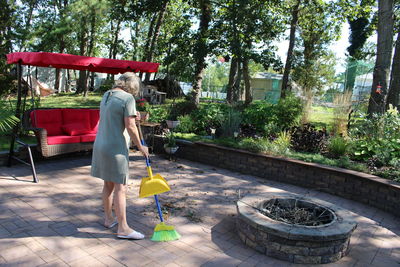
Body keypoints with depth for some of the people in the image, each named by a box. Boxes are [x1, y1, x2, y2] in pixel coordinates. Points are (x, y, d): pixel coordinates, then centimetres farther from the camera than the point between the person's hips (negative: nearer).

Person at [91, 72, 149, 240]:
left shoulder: (106, 95, 12)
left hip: (100, 145, 9)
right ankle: (123, 228, 4)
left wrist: (131, 117, 16)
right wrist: (140, 147, -5)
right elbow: (130, 127, -16)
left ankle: (108, 219, 31)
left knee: (108, 184, 18)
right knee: (120, 187, -3)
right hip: (115, 148, -8)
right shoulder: (127, 98, -13)